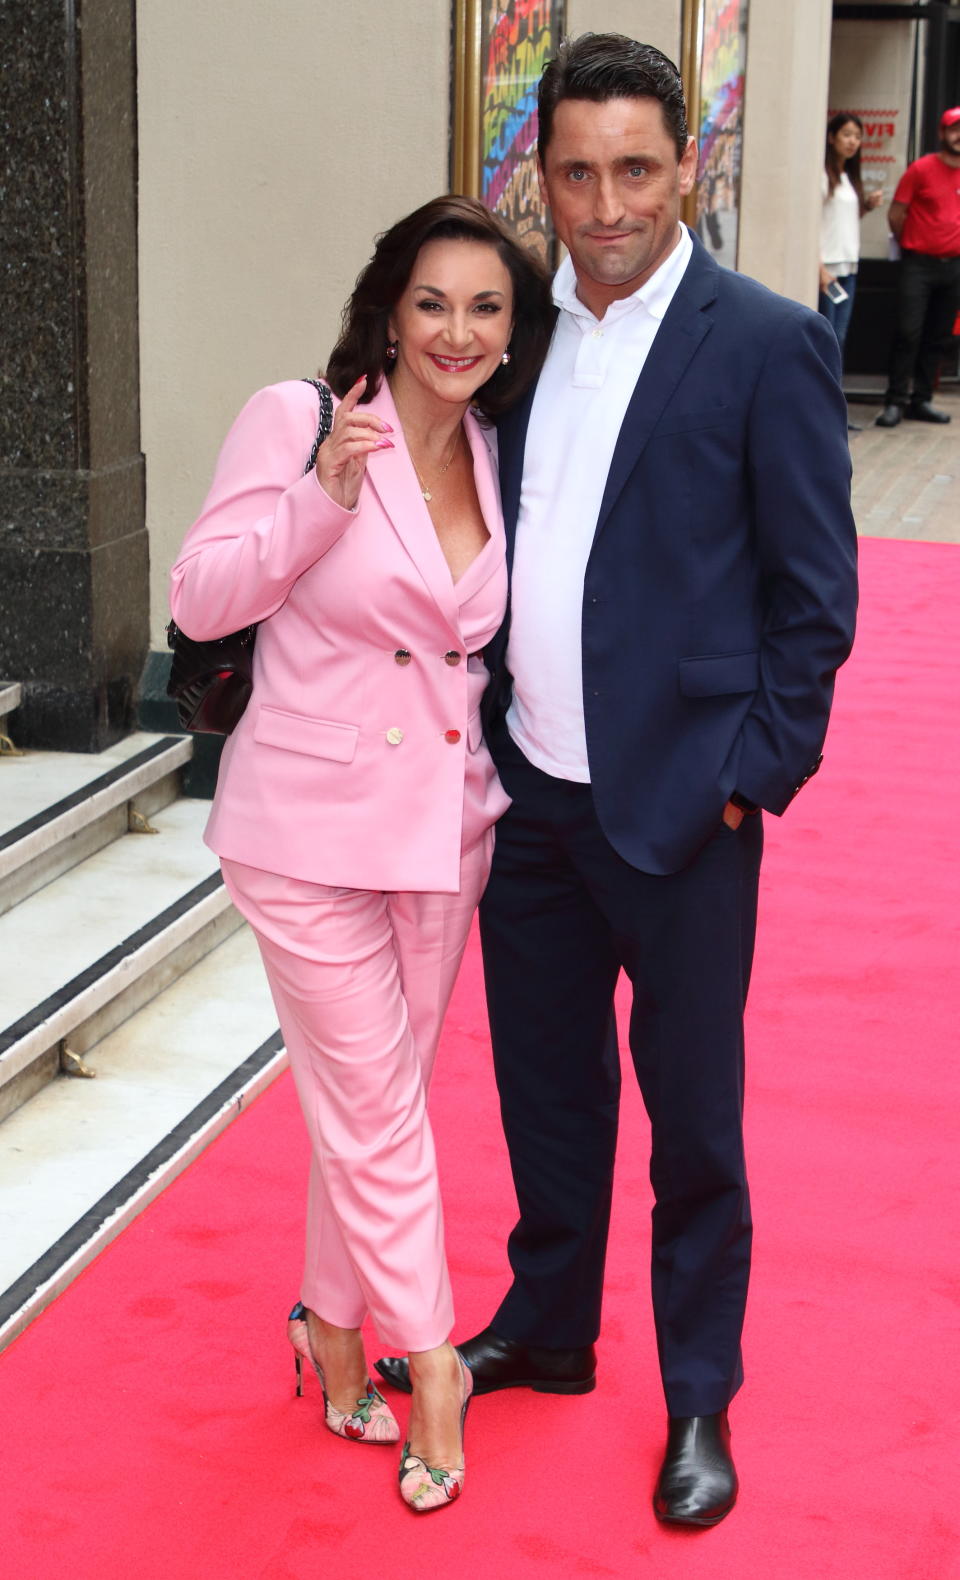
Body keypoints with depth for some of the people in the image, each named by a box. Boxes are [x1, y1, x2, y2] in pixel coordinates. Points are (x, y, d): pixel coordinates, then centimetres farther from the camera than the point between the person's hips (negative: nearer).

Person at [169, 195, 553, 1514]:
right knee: (376, 1108, 2)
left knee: (378, 1105, 15)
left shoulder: (497, 460, 7)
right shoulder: (296, 419, -10)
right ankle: (428, 1358, 19)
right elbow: (200, 601, -11)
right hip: (310, 823, -5)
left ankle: (336, 1331, 34)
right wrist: (326, 493, -23)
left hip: (444, 822, 5)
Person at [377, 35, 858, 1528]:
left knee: (693, 1120, 9)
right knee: (546, 1092, 19)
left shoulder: (767, 343, -9)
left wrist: (756, 774, -11)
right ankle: (544, 1333, 38)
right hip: (529, 792, 5)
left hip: (679, 807, -5)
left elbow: (815, 591, -8)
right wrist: (486, 733, 7)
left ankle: (700, 1402, 26)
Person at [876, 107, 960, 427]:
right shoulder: (921, 169, -5)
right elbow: (896, 213, 0)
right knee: (908, 333, -8)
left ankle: (921, 400, 14)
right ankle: (896, 401, -4)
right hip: (919, 265, -4)